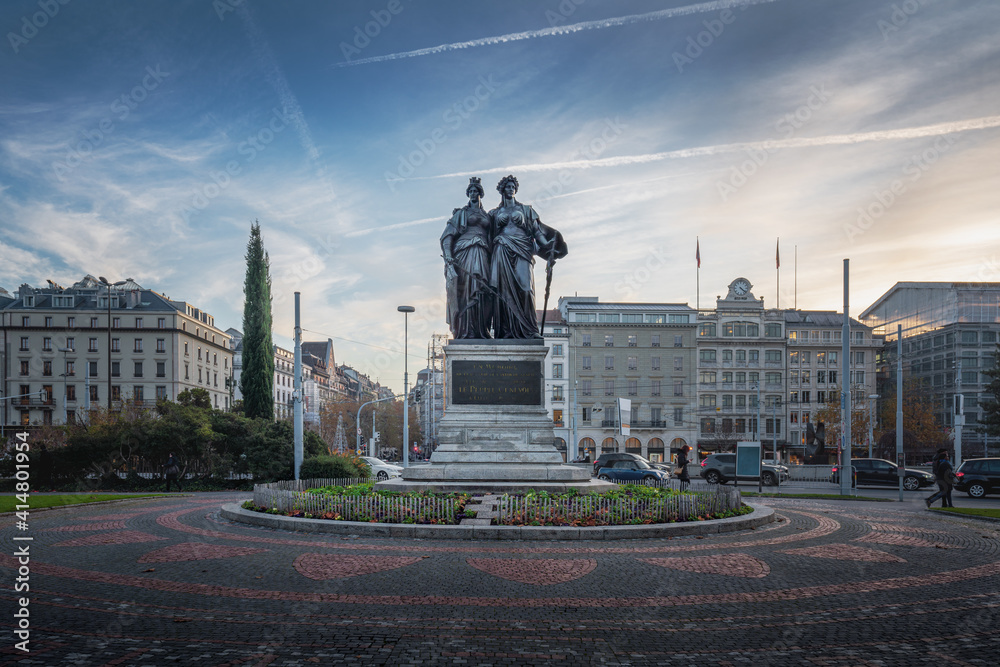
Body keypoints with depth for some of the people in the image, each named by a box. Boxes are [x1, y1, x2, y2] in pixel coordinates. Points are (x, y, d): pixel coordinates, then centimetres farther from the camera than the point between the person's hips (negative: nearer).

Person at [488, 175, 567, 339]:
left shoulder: (525, 209, 16)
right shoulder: (495, 213, 18)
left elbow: (537, 230, 9)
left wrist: (548, 248, -2)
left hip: (522, 251, -1)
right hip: (502, 253, 1)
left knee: (524, 287, -13)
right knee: (504, 289, -9)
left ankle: (529, 330, -13)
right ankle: (507, 331, -9)